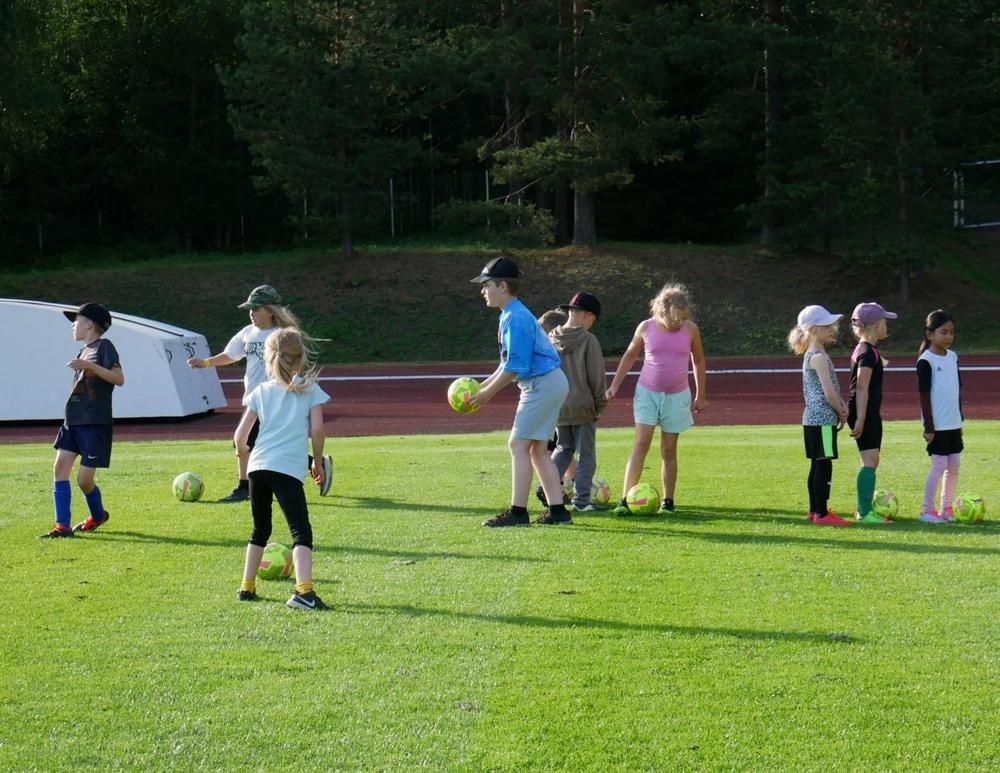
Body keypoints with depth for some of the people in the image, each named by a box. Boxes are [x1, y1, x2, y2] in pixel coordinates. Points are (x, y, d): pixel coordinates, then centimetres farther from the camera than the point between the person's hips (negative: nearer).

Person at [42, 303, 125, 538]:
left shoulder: (104, 346, -8)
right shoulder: (83, 352, 17)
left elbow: (119, 379, -20)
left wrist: (90, 366, -28)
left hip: (95, 423, -8)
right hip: (73, 421, 8)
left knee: (84, 480, -5)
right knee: (60, 468, -4)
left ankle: (98, 516, 23)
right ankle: (62, 526, -4)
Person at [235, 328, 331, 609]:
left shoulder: (261, 391, 13)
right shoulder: (310, 390, 6)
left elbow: (240, 436, 9)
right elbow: (317, 429, -4)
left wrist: (244, 452, 31)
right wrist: (318, 461, 11)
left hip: (258, 466, 4)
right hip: (288, 468, -4)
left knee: (260, 530, 23)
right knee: (301, 531, -9)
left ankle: (247, 588, 29)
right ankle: (303, 591, -28)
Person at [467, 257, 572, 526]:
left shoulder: (515, 318, -17)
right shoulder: (511, 315, 14)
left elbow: (515, 366, -21)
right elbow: (509, 363, 20)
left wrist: (488, 393, -13)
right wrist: (484, 387, 15)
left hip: (542, 385, -10)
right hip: (550, 383, 10)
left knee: (518, 444, -8)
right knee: (537, 449, 12)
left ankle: (518, 512, -7)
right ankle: (557, 511, 13)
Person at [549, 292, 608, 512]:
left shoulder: (551, 339, 2)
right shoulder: (588, 340, -13)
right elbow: (596, 376, -10)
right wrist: (600, 403, 2)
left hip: (557, 406, 5)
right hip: (582, 406, -5)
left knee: (564, 448, 20)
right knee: (586, 453, 4)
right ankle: (581, 499, 3)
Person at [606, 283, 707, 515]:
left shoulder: (690, 329, -4)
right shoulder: (646, 328, -5)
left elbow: (698, 361, 9)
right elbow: (630, 355, 9)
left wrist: (700, 395, 12)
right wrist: (615, 385, 5)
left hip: (677, 396, 1)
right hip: (647, 393, -1)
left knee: (669, 450, 5)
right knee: (641, 443, -11)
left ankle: (668, 502, 12)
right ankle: (625, 500, -14)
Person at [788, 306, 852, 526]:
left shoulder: (813, 355, 15)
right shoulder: (819, 357, -16)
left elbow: (832, 388, 19)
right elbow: (828, 392, -20)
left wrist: (841, 405, 3)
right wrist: (841, 411, -5)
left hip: (814, 418, 10)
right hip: (823, 419, -10)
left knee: (818, 465, 14)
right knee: (824, 465, -7)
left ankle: (815, 510, 21)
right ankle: (821, 513, -5)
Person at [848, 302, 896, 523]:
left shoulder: (863, 349, 15)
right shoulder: (868, 353, -16)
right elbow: (862, 388, -20)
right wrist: (860, 419, -23)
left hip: (870, 413, 10)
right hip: (865, 412, -10)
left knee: (871, 461, 14)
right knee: (869, 460, -11)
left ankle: (864, 508, 21)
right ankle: (865, 512, -13)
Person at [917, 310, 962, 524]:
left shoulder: (953, 357, 9)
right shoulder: (926, 361, -12)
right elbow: (924, 395, -13)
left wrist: (960, 418, 14)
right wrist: (929, 427, -15)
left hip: (954, 424, 7)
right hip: (937, 425, -7)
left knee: (954, 466, 9)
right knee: (939, 466, -6)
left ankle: (946, 508, 18)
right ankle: (926, 510, 0)